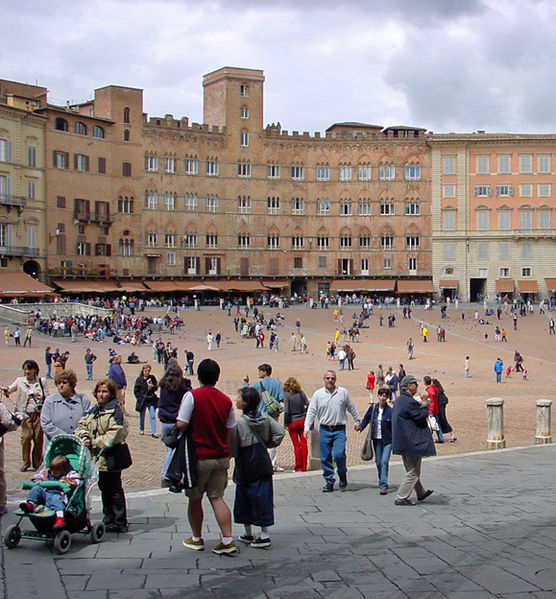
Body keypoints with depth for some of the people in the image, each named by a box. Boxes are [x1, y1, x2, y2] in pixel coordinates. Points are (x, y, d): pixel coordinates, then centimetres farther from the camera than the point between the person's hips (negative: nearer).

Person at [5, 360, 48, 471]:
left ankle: (37, 463, 13)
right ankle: (26, 463, 4)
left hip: (39, 413, 0)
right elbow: (10, 389, -3)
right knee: (26, 437, -10)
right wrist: (6, 391, -23)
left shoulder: (42, 381, 6)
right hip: (26, 414, 0)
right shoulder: (20, 381, 6)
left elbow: (46, 397, 7)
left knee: (38, 439, 0)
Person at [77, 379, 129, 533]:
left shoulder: (115, 411, -11)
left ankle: (120, 523, 4)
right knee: (104, 490, 16)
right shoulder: (93, 410, 15)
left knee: (114, 491, -2)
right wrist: (84, 435, -10)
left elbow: (115, 435, -19)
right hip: (97, 457, 8)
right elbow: (82, 425, 12)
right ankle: (108, 521, 26)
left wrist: (94, 442, -19)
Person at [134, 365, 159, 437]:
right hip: (142, 401, 0)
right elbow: (136, 391, -1)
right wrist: (140, 398, -9)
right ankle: (141, 430, 36)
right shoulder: (139, 379, -5)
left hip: (151, 400, 0)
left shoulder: (152, 378, 0)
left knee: (152, 416, -7)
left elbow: (156, 387, 8)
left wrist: (152, 387, -13)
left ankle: (153, 432, -7)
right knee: (142, 416, 14)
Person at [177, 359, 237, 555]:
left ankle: (196, 538, 24)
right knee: (217, 497, 8)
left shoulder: (192, 396, -12)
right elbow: (230, 431, 8)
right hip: (221, 457, 4)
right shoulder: (226, 400, 3)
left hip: (199, 457, -4)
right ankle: (227, 540, -1)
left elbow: (181, 425, -16)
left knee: (195, 498, 12)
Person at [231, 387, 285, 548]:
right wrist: (268, 444, 5)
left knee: (244, 499, 11)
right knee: (263, 497, 8)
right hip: (264, 464, 5)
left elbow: (232, 449, -14)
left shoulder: (239, 424, -15)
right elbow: (280, 432, -4)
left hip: (246, 469, -4)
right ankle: (264, 534, 6)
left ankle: (248, 533, 20)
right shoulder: (265, 418, -1)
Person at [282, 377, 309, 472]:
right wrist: (305, 416, 12)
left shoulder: (286, 395, -11)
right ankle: (304, 467, 12)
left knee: (296, 444, 5)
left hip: (292, 422, -2)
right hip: (302, 421, 3)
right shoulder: (301, 393, -2)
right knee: (303, 444, 8)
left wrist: (285, 424, -6)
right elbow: (308, 405, -3)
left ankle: (298, 467, 8)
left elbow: (286, 411, -16)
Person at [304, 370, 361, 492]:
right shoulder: (318, 394, 5)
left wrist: (358, 422, 20)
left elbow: (352, 408, 14)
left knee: (338, 454, -15)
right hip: (324, 430, 2)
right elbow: (311, 412, 4)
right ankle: (329, 481, 14)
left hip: (339, 430, -2)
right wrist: (307, 427, -4)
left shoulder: (343, 392, 4)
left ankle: (343, 476, 11)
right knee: (325, 458, 2)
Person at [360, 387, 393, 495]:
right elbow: (366, 419, 13)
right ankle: (381, 480, 35)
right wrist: (361, 426, -3)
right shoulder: (373, 408, 1)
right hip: (376, 439, 4)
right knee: (378, 462, 12)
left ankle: (383, 486, -13)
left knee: (384, 461, -13)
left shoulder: (390, 411, -9)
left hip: (387, 440, -4)